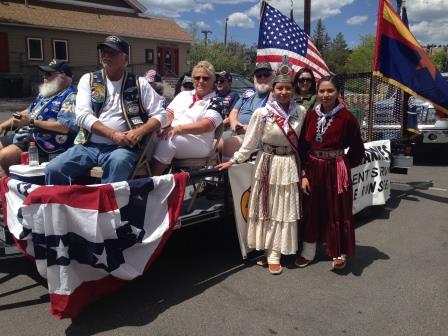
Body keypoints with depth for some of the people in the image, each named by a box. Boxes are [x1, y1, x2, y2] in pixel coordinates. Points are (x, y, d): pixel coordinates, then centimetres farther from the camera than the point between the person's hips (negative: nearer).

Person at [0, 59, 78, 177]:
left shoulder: (70, 97, -11)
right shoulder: (46, 92, 18)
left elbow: (64, 127, -22)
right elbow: (28, 111, 27)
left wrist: (32, 122, -18)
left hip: (43, 143, -10)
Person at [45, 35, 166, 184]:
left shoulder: (139, 84, 7)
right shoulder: (88, 80, 10)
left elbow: (160, 115, 4)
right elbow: (83, 115, -3)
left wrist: (140, 132, -16)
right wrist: (112, 135, -17)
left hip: (121, 147, -2)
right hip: (88, 145, 2)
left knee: (118, 162, -36)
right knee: (53, 169, -18)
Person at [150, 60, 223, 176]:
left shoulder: (215, 102, 4)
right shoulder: (183, 95, 22)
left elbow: (207, 125, -13)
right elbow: (168, 115, 14)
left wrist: (179, 129, -24)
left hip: (199, 144, -4)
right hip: (174, 137, 4)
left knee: (167, 140, -34)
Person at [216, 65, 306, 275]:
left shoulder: (300, 112, 0)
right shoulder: (261, 113, -8)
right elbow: (250, 142, -3)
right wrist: (234, 161, -3)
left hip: (290, 165, 3)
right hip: (268, 164, -2)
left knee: (285, 209, 7)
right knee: (267, 208, 6)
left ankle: (274, 253, 19)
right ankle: (269, 251, 17)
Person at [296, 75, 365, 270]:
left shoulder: (346, 117, -10)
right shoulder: (311, 116, 1)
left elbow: (357, 149, -3)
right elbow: (303, 147, 1)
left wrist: (344, 165, -1)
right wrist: (304, 174, -4)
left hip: (336, 170, -4)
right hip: (314, 169, 4)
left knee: (337, 210, 5)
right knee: (311, 210, 13)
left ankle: (339, 253, 24)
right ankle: (308, 252, 29)